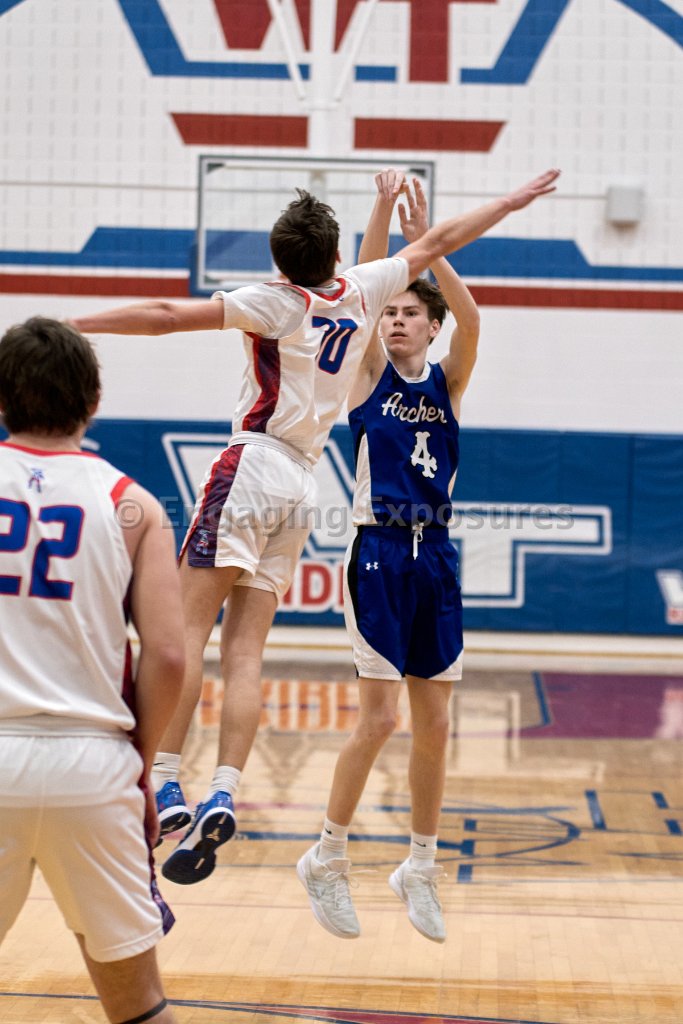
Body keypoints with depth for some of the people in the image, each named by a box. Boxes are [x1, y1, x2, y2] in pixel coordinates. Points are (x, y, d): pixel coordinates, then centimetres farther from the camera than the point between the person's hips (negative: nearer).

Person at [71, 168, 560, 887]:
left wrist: (68, 324, -11)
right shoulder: (361, 294, 10)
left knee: (186, 630, -9)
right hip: (301, 489, 6)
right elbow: (438, 241, 24)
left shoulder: (276, 302, -4)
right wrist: (516, 200, 36)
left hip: (251, 469, -6)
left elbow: (166, 315, -12)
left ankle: (163, 785, -18)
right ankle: (221, 797, -12)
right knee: (245, 652, 0)